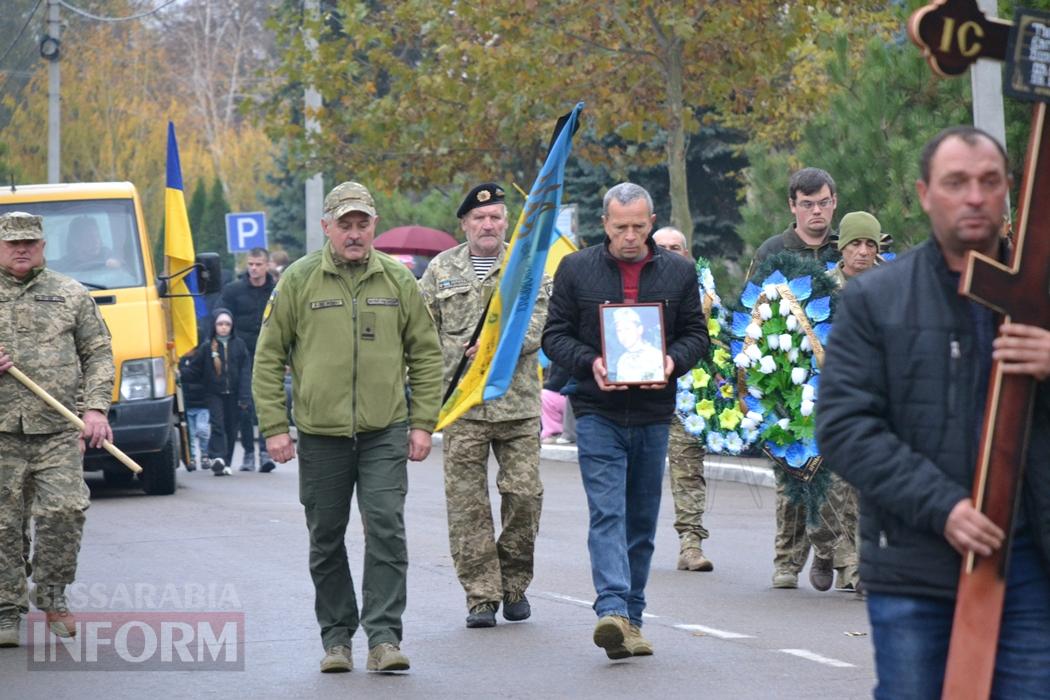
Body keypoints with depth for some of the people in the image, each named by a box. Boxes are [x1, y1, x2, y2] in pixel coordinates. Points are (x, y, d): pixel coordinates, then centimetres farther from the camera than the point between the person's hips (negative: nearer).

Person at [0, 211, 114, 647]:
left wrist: (96, 407, -2)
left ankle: (52, 595, 6)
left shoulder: (71, 295, 12)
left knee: (64, 510, -13)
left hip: (59, 431, 0)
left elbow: (98, 353, 11)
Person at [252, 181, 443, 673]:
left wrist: (423, 422, 4)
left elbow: (425, 355, 11)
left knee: (386, 529, -11)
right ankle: (336, 637, 20)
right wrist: (274, 427, -3)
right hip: (320, 434, 0)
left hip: (385, 434, 0)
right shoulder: (298, 281, 0)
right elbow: (268, 357, 3)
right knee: (326, 540, 8)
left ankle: (384, 637, -9)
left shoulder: (398, 281, 4)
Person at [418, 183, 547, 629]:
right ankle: (481, 596, 3)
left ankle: (514, 583, 16)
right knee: (467, 503, -2)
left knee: (524, 493, -3)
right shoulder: (441, 270, 11)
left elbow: (539, 322, -4)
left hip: (518, 402, 0)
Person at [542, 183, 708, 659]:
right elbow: (555, 334, 3)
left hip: (654, 414, 3)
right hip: (598, 412, -3)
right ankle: (612, 611, -26)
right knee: (607, 513, -15)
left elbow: (696, 333, 11)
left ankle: (631, 618, 17)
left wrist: (673, 362, -10)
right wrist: (589, 363, -15)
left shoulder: (678, 272, 7)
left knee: (642, 521, 8)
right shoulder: (576, 269, 2)